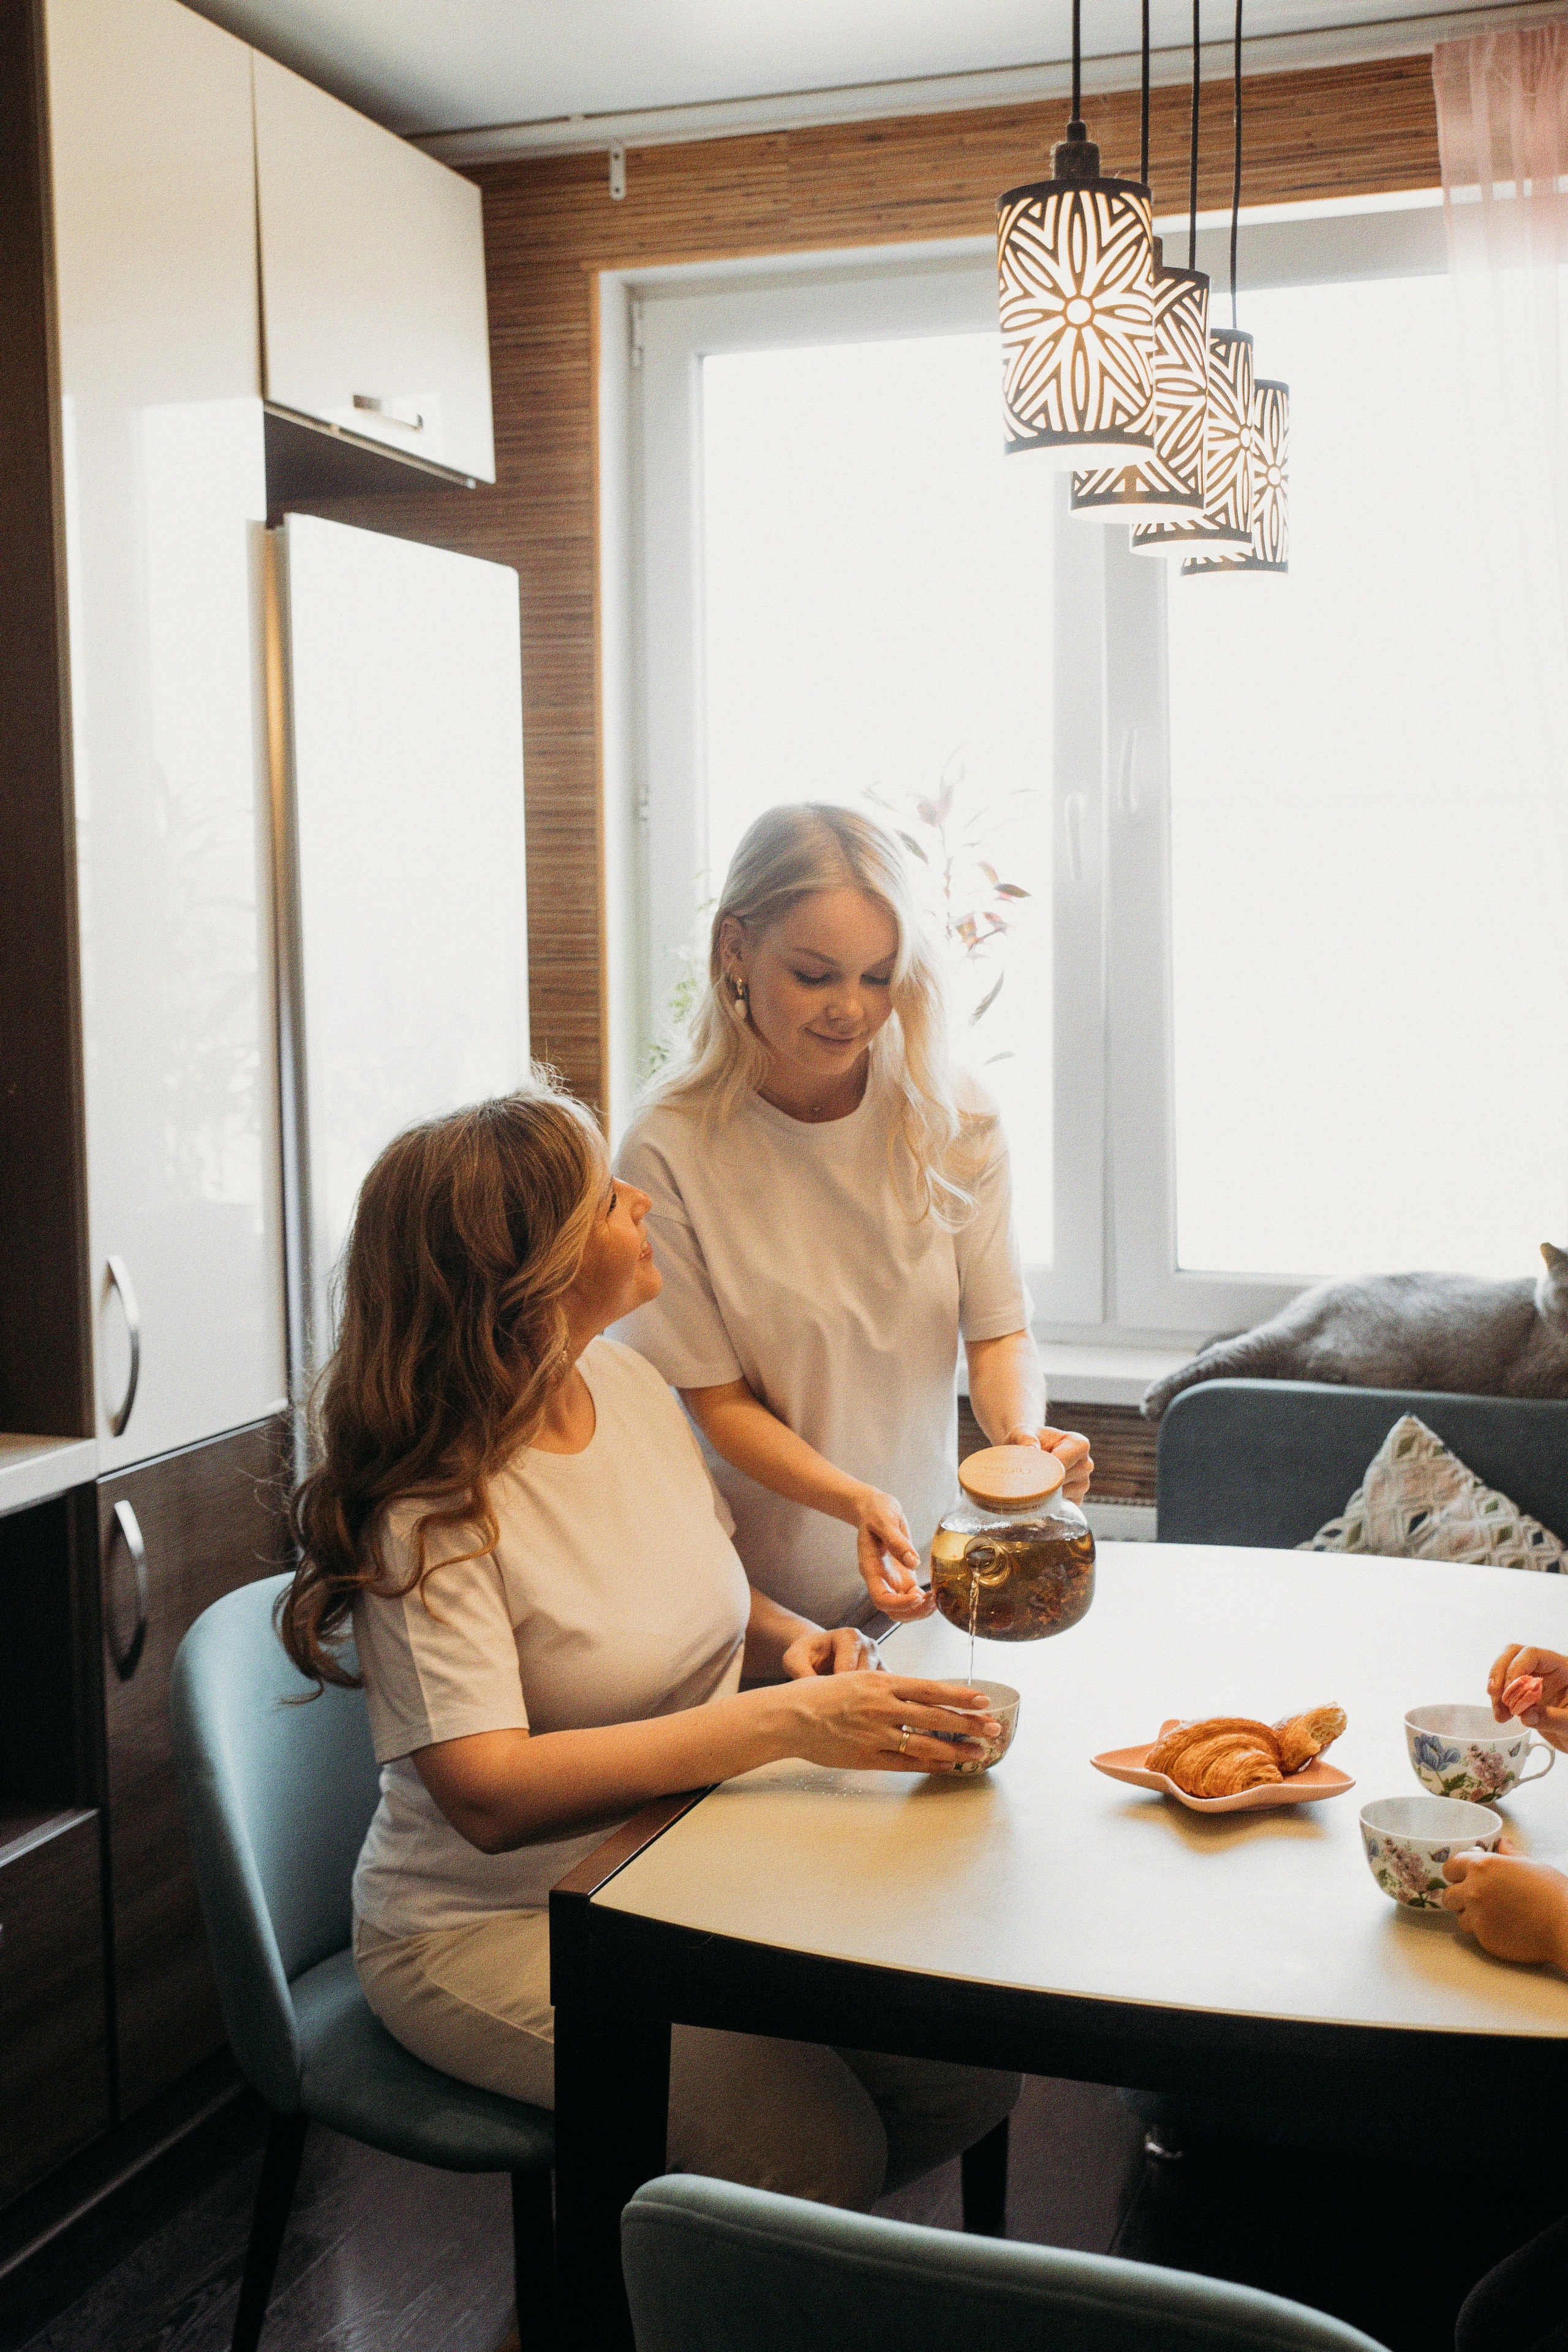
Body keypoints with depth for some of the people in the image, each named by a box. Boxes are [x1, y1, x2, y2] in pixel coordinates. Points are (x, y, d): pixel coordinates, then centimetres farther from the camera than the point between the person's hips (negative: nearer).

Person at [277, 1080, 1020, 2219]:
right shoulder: (431, 1506, -21)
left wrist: (794, 1642, -6)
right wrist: (789, 1720, -33)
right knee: (818, 2145, -22)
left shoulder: (632, 1384, 1)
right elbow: (490, 1794, -30)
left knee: (972, 2075, -8)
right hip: (492, 1927, -7)